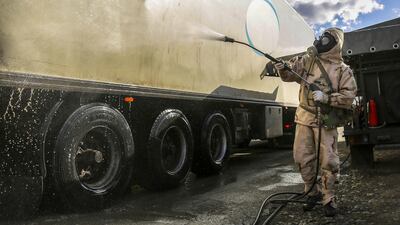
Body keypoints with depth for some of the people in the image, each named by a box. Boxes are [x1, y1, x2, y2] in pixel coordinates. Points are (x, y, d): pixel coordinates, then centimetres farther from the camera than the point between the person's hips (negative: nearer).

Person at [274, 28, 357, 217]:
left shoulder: (343, 70, 1)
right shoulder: (308, 61, 9)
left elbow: (349, 95, -7)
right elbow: (290, 72, 4)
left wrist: (326, 97, -20)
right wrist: (282, 68, -18)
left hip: (326, 121, -3)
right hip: (304, 118, 3)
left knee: (328, 162, 1)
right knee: (302, 159, 7)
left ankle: (328, 199, 18)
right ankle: (313, 193, 27)